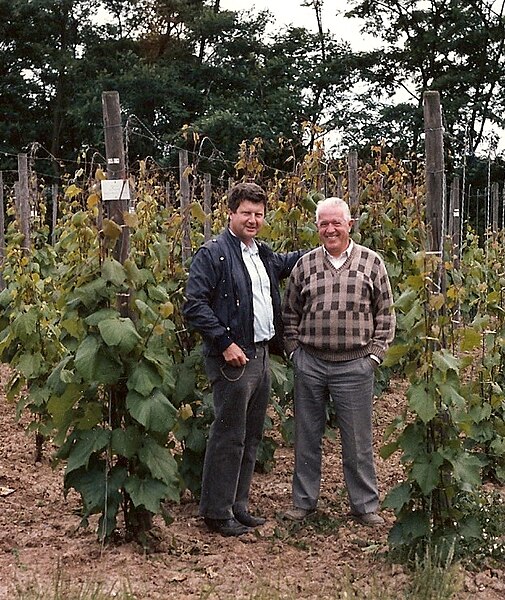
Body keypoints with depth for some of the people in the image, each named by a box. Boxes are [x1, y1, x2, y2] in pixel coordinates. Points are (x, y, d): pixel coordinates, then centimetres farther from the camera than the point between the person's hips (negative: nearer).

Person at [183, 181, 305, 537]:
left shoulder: (263, 254, 15)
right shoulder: (213, 254, -11)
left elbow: (288, 263, 38)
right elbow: (194, 305, -17)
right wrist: (225, 343, -21)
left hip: (262, 355, 9)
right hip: (233, 357, -9)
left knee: (252, 437, 14)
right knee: (229, 437, -3)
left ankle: (239, 506, 26)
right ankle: (216, 512, 8)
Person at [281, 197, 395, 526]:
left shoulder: (372, 262, 1)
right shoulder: (305, 265, 5)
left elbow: (385, 313, 4)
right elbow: (290, 313, 12)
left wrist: (374, 354, -2)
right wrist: (295, 350, 4)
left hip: (355, 366, -2)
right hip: (310, 364, 2)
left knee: (358, 440, 7)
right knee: (307, 437, 12)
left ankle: (365, 504, 21)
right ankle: (304, 501, 26)